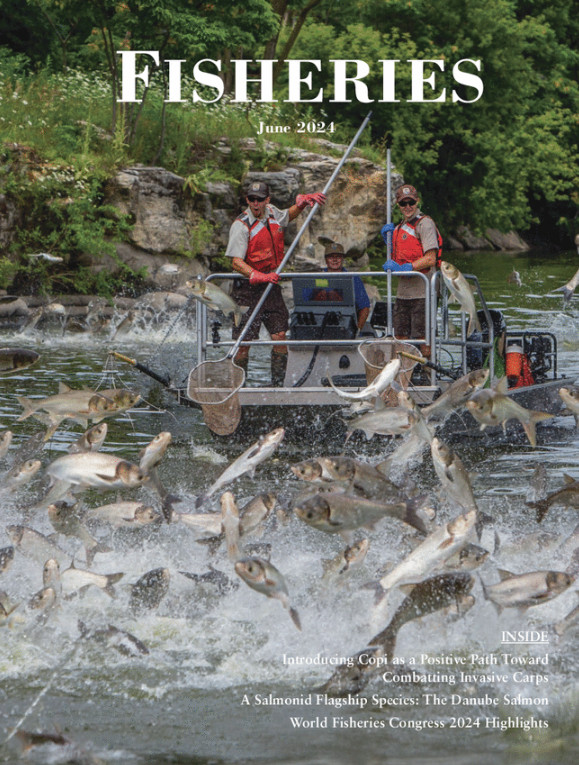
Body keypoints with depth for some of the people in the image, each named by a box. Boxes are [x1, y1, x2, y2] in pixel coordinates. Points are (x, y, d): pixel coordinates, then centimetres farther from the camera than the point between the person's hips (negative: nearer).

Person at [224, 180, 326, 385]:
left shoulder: (272, 213, 7)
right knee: (244, 342, -7)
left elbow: (288, 215, 33)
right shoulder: (241, 225, -14)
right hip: (248, 289, -6)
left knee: (280, 336, 1)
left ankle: (278, 384, 10)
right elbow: (236, 262, -21)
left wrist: (303, 201, 16)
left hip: (272, 286, 6)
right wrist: (259, 277, -35)